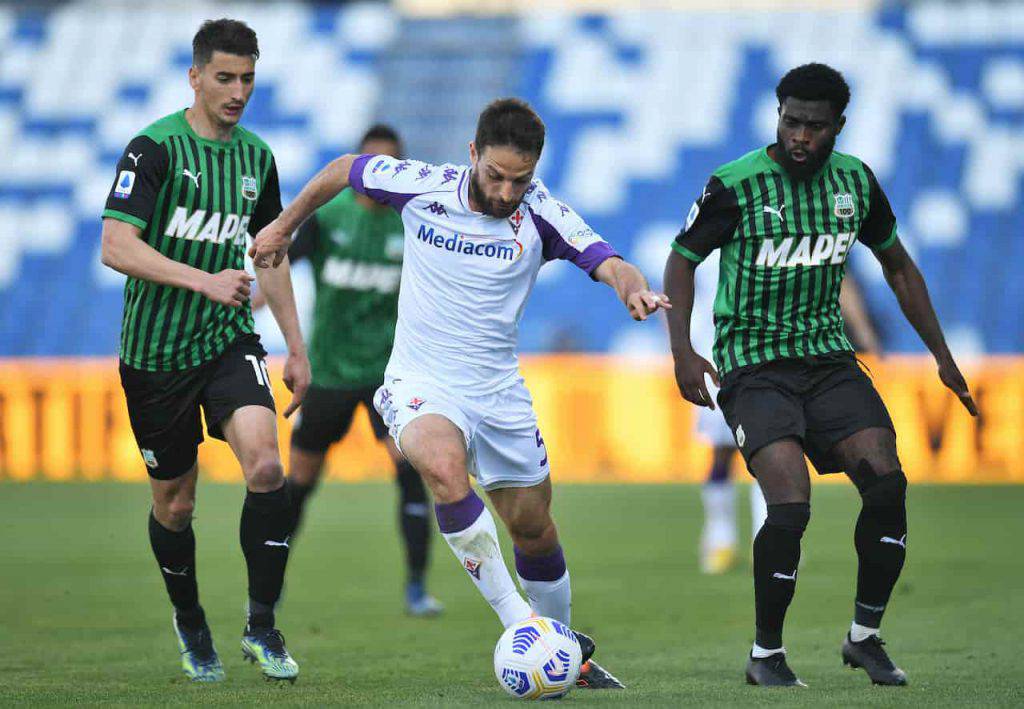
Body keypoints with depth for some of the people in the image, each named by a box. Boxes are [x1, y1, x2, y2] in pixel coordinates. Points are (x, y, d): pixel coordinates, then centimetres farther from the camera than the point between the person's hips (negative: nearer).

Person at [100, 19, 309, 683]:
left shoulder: (256, 155, 7)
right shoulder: (155, 147, -11)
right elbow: (116, 247, -21)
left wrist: (297, 348, 16)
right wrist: (204, 280, -31)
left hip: (229, 339, 3)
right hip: (156, 349, -3)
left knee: (266, 463, -21)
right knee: (175, 502, 7)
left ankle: (262, 625, -11)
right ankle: (190, 622, 34)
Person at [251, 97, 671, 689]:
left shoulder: (541, 215, -10)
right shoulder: (422, 186, -9)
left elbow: (608, 263, -24)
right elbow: (344, 171, 9)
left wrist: (634, 289, -46)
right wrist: (285, 225, 18)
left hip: (500, 391, 2)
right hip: (422, 385, -2)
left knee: (533, 527, 11)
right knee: (444, 466, -34)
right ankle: (517, 621, -29)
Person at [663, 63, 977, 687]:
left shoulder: (855, 181, 4)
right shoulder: (736, 185, -10)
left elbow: (899, 267, 18)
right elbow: (682, 260, 3)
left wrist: (942, 356, 17)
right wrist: (683, 351, -10)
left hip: (829, 357, 4)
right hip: (754, 363, -4)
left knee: (888, 485, -15)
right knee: (791, 506, -22)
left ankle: (865, 637, 3)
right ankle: (766, 656, -4)